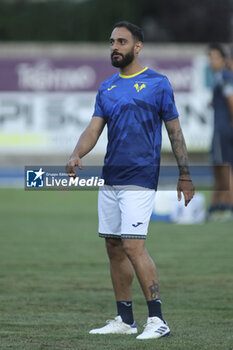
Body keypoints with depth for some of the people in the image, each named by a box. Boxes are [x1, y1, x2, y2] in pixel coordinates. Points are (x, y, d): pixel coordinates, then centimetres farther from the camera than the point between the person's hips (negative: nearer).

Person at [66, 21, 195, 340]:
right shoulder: (107, 88, 14)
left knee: (133, 246, -17)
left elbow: (175, 131, 1)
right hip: (110, 179, 7)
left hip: (140, 179, -7)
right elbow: (94, 128, 7)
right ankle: (125, 320, 17)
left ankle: (157, 319, -14)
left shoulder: (157, 83, -2)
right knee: (114, 248, 9)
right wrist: (76, 155, -12)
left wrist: (185, 175, 0)